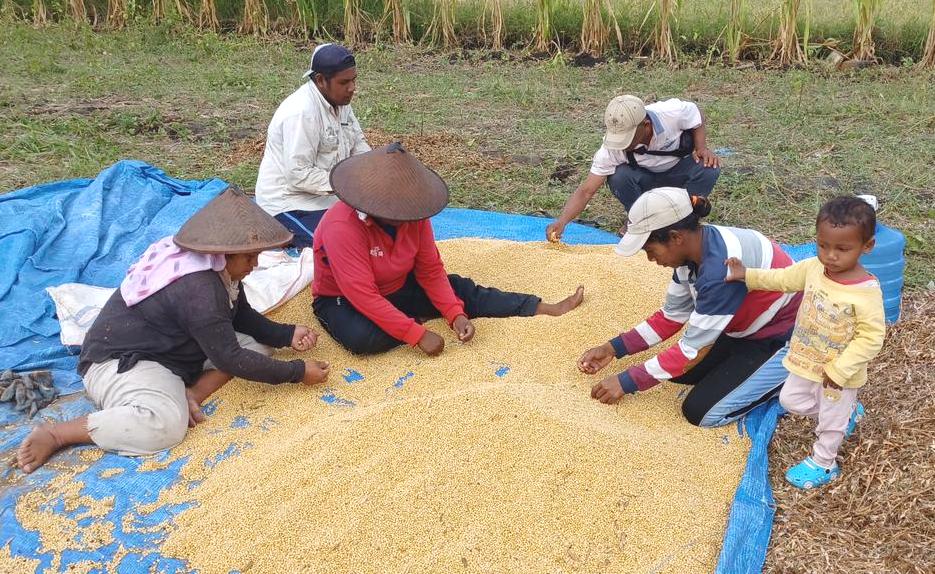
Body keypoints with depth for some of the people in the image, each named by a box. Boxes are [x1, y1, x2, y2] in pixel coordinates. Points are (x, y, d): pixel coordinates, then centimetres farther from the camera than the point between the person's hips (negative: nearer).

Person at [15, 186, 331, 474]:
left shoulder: (216, 265, -1)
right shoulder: (198, 288, -31)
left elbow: (243, 317, 11)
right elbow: (229, 359, -27)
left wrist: (287, 335, -6)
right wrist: (296, 372, -20)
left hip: (172, 349, 10)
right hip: (120, 361, -10)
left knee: (257, 341, 1)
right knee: (166, 424, -38)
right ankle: (53, 434, -20)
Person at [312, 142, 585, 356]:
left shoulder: (411, 215, -14)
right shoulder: (342, 228, -34)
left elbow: (431, 270, -7)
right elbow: (363, 296, -36)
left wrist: (456, 314, -20)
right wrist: (418, 334, -36)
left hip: (397, 289, 5)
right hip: (343, 300, -5)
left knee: (461, 289, -7)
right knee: (361, 336, -38)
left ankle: (547, 309, -1)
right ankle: (415, 321, -10)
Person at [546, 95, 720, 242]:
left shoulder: (672, 112, -33)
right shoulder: (612, 147, -32)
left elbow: (698, 116, -8)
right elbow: (586, 191, -31)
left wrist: (702, 148, -24)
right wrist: (561, 221, -46)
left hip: (680, 168, 1)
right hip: (645, 176, -1)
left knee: (709, 169, -32)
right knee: (618, 177, -34)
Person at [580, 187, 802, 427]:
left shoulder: (722, 268, -36)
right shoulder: (694, 247, -9)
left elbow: (693, 351, -28)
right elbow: (671, 317, 2)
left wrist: (627, 382, -20)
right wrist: (613, 349, -4)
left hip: (783, 339, -8)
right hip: (746, 326, 8)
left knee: (701, 411, -10)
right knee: (679, 369, 1)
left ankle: (787, 377, 3)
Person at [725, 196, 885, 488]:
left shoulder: (867, 291, -31)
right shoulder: (813, 267, -13)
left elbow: (872, 336, -26)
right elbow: (784, 278, 5)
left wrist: (839, 370, -25)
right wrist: (747, 275, -3)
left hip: (839, 371, -6)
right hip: (807, 360, 6)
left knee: (831, 420, 16)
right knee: (790, 400, 24)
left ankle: (823, 464, 43)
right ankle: (848, 411, 45)